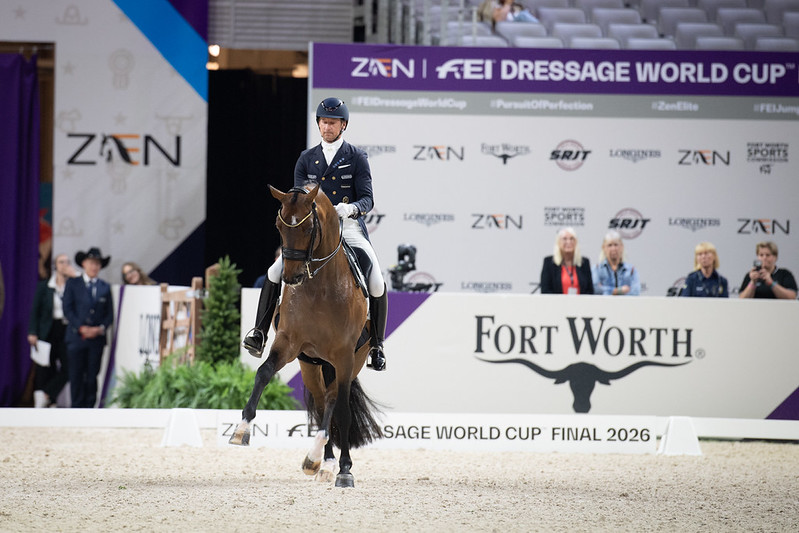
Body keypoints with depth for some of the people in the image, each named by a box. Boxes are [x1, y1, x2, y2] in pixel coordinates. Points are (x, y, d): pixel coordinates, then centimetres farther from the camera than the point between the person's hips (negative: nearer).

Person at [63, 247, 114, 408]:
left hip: (97, 338, 2)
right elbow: (67, 309, 0)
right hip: (76, 336, -2)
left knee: (93, 375, 0)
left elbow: (110, 314, 11)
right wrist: (81, 328, -12)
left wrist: (101, 328, -8)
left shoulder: (105, 287, 13)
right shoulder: (72, 283, 7)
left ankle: (89, 407, 4)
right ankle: (77, 407, 2)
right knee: (76, 375, -3)